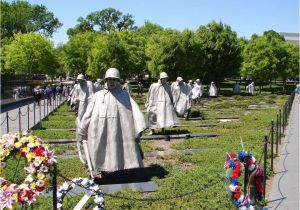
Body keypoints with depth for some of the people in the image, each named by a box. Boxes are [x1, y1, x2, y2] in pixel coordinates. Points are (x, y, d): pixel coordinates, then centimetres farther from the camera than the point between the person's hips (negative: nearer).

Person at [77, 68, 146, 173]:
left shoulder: (125, 95, 9)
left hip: (120, 132, -1)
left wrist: (139, 128, -13)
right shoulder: (98, 95, 11)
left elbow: (135, 110, -1)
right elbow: (88, 114, 11)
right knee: (101, 159, 5)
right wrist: (82, 131, 9)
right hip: (100, 134, 1)